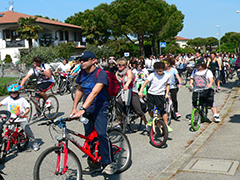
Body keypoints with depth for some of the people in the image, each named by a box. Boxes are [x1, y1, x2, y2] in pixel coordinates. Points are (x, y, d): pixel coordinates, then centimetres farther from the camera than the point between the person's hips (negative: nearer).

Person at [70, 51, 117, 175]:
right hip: (87, 107, 6)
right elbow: (79, 90, 17)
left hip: (100, 107, -6)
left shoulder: (101, 73, -18)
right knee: (89, 135, 7)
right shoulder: (82, 73, 4)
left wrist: (83, 109, -39)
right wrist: (74, 108, 10)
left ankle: (109, 163, -8)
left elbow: (94, 92, -30)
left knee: (101, 133, -19)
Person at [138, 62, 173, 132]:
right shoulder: (152, 75, -8)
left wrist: (167, 93, 4)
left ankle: (166, 125, 5)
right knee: (150, 109, -4)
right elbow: (145, 82, -13)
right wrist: (140, 91, -24)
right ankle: (152, 119, 29)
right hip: (151, 94, 1)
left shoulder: (167, 76, -2)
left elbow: (168, 85, 14)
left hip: (160, 95, 0)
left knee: (162, 110, -7)